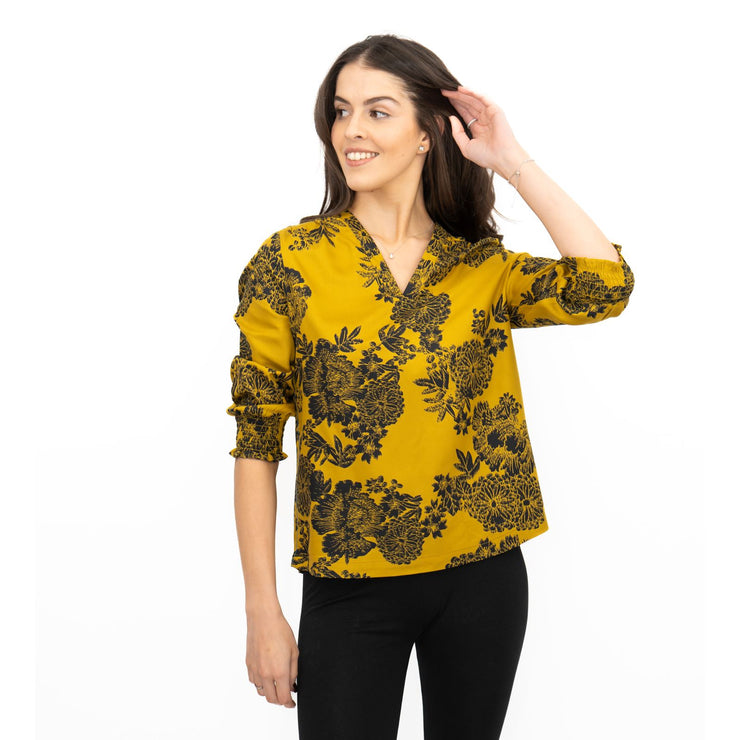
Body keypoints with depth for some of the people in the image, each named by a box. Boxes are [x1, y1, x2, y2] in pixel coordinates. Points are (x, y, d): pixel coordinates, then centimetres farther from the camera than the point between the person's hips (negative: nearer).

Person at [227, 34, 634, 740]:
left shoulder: (483, 267, 2)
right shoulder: (290, 260, -4)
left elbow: (606, 286, -15)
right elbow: (257, 440, -4)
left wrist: (512, 161, -10)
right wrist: (263, 611, -6)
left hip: (482, 577, 2)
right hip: (349, 588, -2)